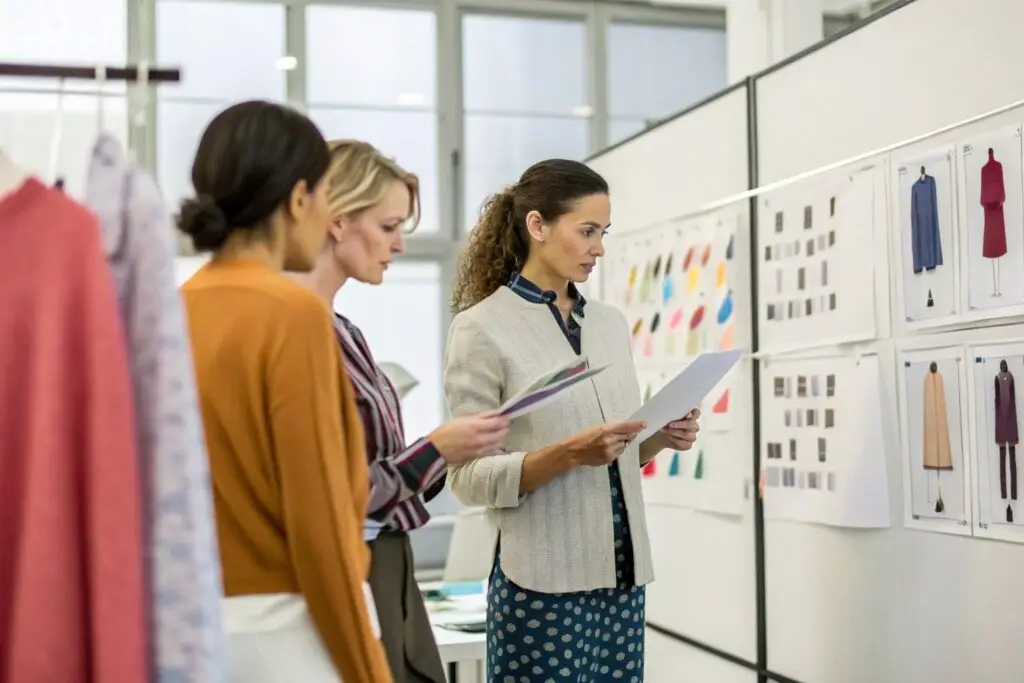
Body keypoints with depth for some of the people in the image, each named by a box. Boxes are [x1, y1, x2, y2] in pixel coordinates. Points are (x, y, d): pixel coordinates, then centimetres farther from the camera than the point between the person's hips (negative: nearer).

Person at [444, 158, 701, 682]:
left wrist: (659, 439, -1)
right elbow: (470, 477, -10)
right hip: (543, 581, -6)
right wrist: (568, 454, -22)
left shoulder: (611, 323, 11)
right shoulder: (482, 327, -7)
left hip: (623, 573, 6)